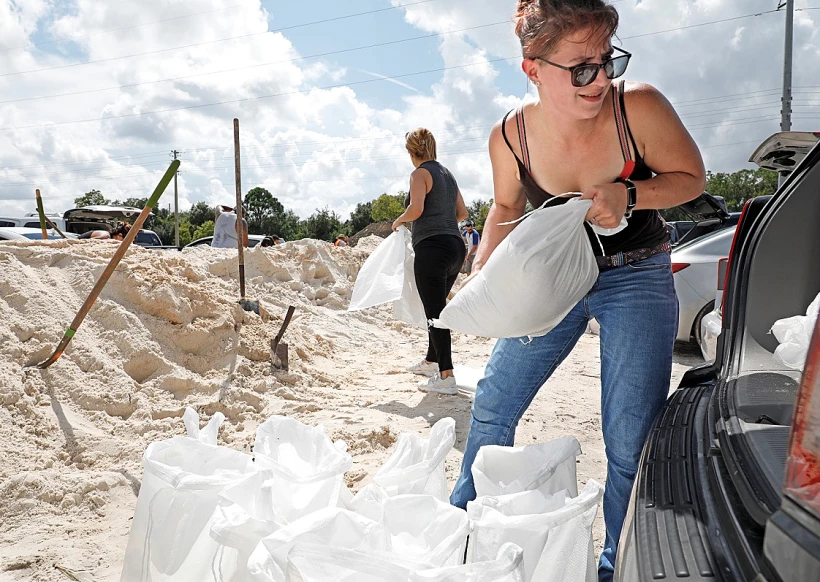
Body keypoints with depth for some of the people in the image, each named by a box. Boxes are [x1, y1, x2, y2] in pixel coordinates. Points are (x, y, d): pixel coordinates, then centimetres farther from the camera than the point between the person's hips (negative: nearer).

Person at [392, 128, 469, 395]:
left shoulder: (420, 173, -5)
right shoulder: (447, 173, 18)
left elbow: (416, 209, -19)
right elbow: (462, 212, 19)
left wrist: (399, 220, 0)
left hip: (432, 247, -9)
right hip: (455, 246, 9)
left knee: (435, 312, -7)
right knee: (437, 307, 20)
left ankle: (446, 376, -9)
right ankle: (431, 361, 34)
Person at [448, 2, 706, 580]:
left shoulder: (640, 108, -22)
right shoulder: (511, 136, -15)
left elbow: (692, 177, -6)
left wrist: (628, 196, -25)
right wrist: (482, 269, -9)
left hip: (636, 278, -2)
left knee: (630, 440, -5)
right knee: (492, 407, 8)